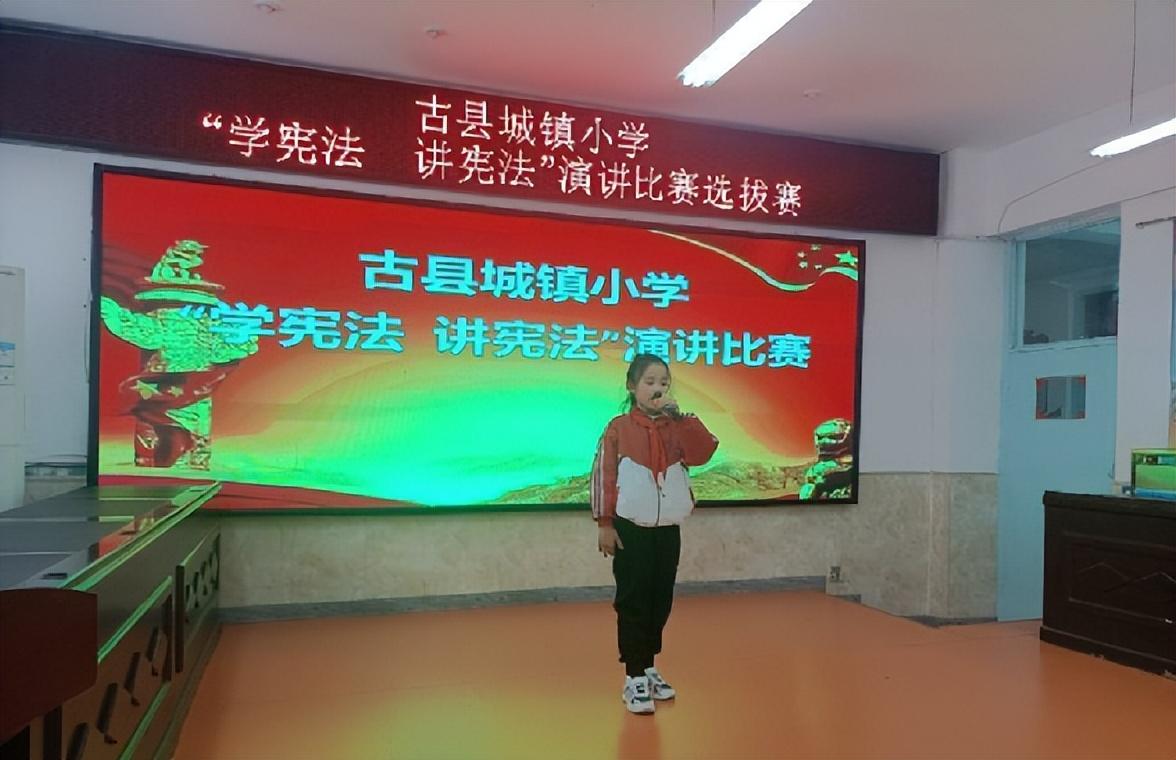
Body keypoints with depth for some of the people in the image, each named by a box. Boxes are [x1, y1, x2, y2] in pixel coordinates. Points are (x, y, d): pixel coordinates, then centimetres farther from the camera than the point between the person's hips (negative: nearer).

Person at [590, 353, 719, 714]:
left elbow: (702, 453, -13)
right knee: (632, 603, 0)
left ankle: (648, 668, 28)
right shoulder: (619, 428, -6)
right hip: (631, 530, -4)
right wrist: (605, 524, -7)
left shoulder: (677, 427, 4)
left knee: (660, 603, 13)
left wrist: (682, 417, -18)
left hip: (668, 530, 4)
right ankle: (634, 678, 9)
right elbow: (603, 475, -6)